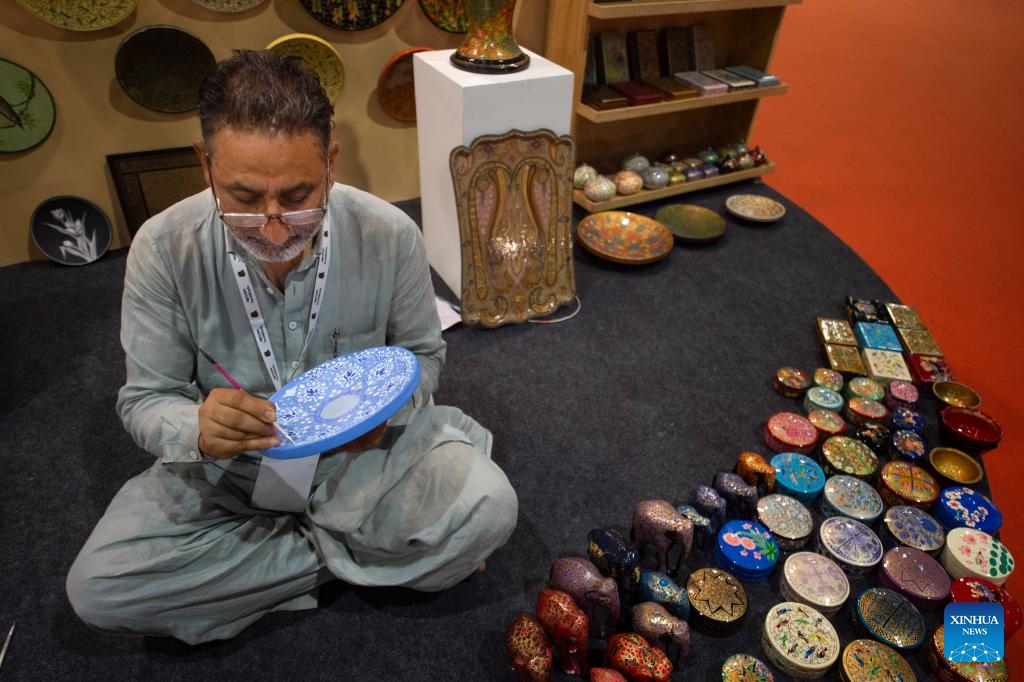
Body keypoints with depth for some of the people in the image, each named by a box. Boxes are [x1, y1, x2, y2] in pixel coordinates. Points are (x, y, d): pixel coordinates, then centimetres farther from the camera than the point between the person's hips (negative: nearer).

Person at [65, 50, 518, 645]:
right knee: (96, 587, -19)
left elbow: (423, 353, -2)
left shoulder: (392, 236, -19)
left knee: (487, 508, -24)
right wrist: (197, 430, -32)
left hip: (364, 448, -1)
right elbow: (144, 399, -8)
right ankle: (351, 550, -7)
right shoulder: (163, 248, -18)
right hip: (228, 464, 2)